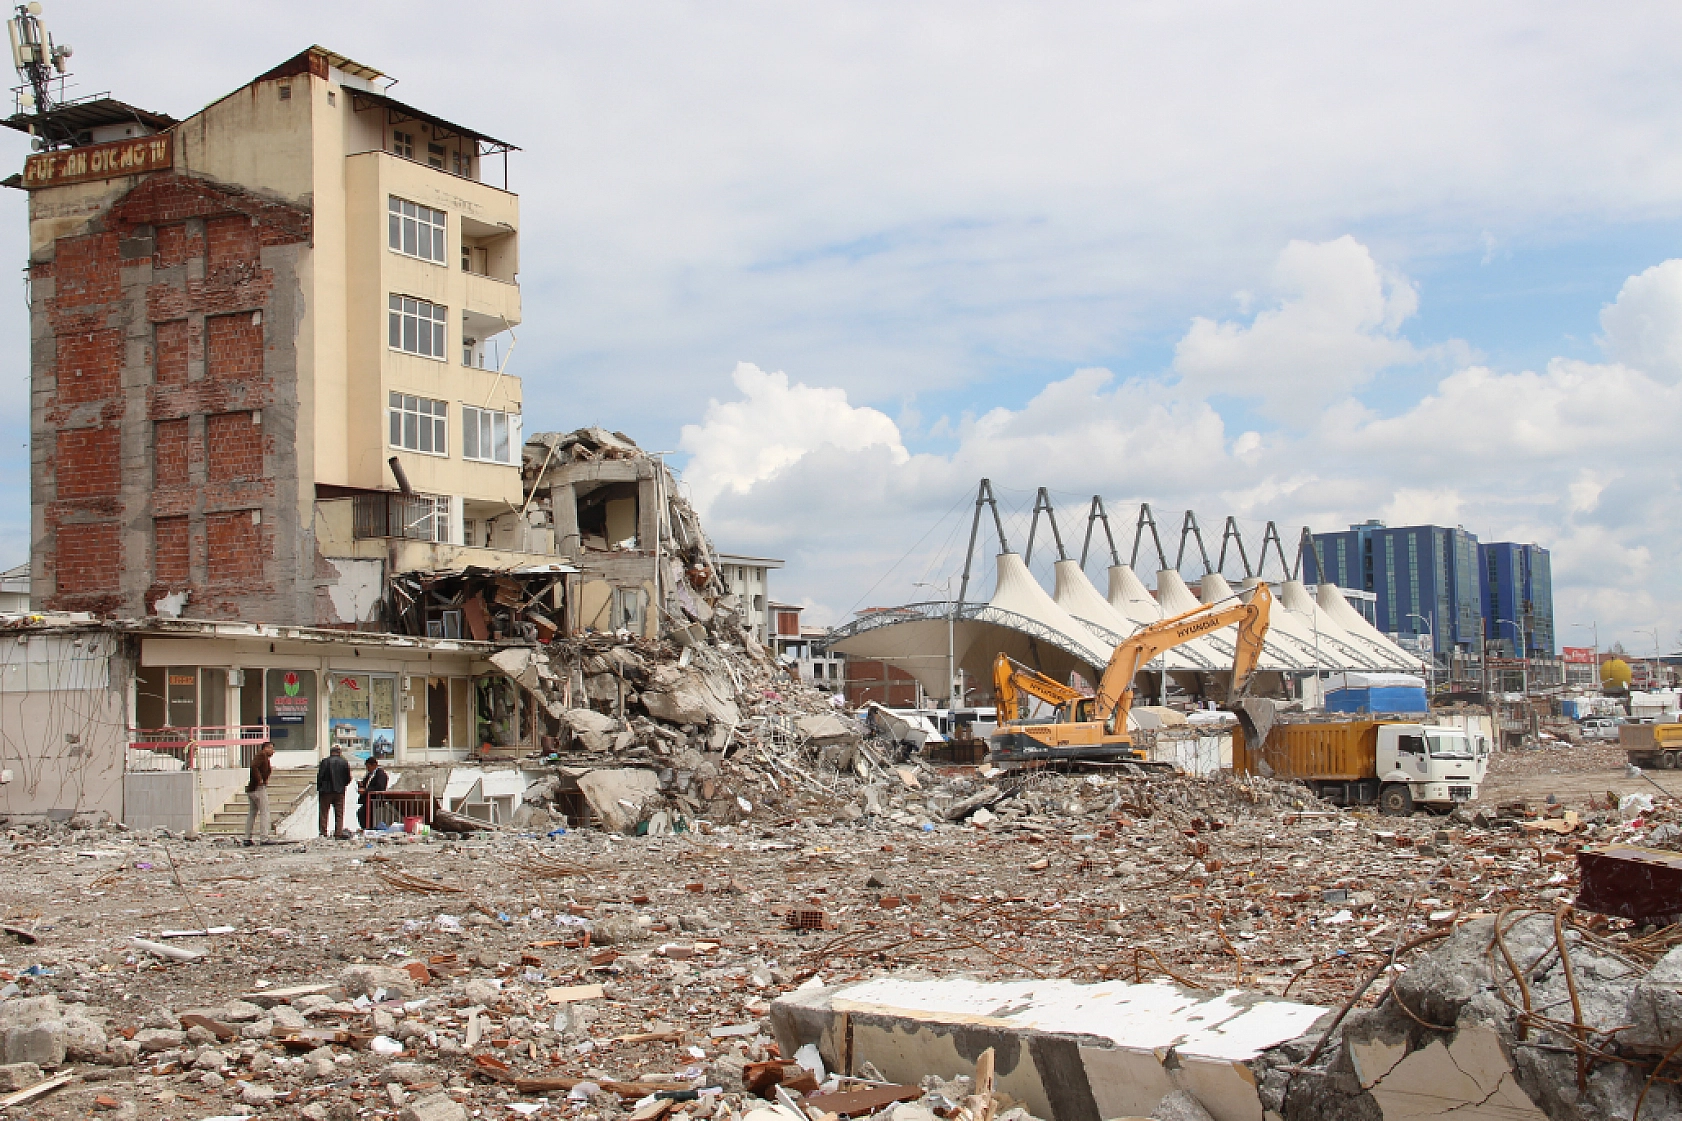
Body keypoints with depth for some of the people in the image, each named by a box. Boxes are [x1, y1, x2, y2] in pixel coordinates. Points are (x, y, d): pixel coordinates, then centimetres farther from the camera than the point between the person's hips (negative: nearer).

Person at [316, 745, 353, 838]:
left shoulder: (325, 761, -8)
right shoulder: (345, 763, -1)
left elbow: (319, 777, -8)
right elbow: (348, 779, 2)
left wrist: (318, 788, 4)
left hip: (326, 790, -2)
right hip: (340, 792, 2)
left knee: (324, 813, 5)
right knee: (339, 813, 7)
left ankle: (323, 832, 2)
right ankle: (338, 833, 3)